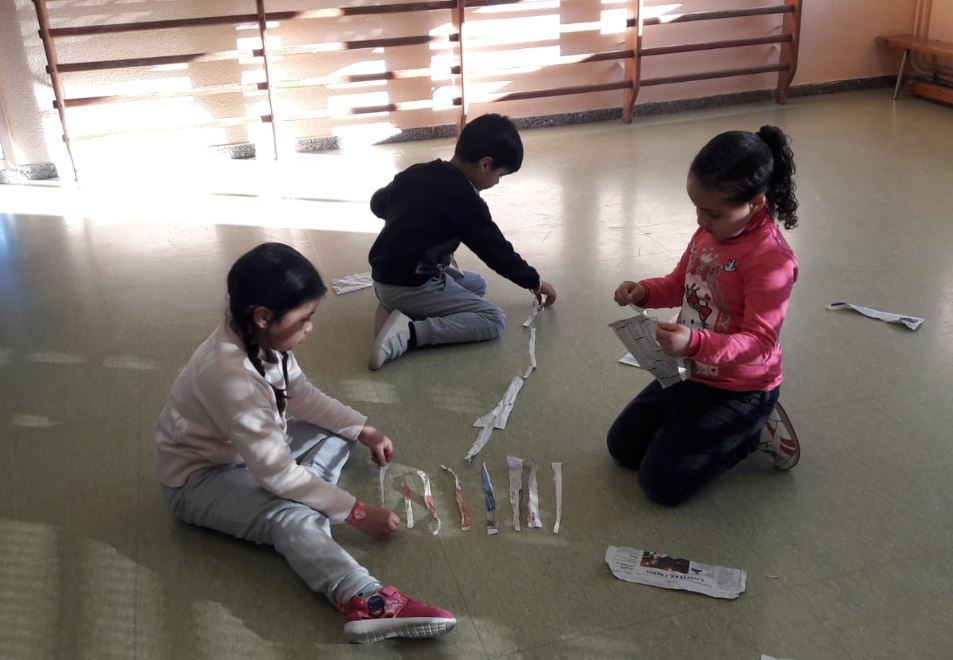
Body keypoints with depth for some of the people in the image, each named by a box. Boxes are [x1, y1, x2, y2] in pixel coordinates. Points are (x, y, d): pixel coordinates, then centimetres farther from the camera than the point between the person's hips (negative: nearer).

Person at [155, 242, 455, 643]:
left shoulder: (261, 340, -10)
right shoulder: (231, 375, -35)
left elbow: (302, 395, 7)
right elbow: (278, 474, -33)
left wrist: (364, 431, -1)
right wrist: (357, 513, -27)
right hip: (199, 478, -10)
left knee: (340, 431, 9)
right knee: (293, 518, -35)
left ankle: (305, 495, -16)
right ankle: (368, 603, -55)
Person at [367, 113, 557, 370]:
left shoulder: (416, 172, 5)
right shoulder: (465, 201, -15)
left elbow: (377, 204, 20)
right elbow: (498, 251, -6)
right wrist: (535, 282, 10)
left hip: (383, 279, 8)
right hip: (411, 287, -8)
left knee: (475, 284, 24)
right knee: (494, 320, -5)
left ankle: (395, 309, 7)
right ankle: (409, 332, -18)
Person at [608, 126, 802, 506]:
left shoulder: (771, 259, -27)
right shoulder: (709, 231, -3)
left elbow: (759, 342, -29)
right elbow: (680, 284, 12)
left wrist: (695, 343, -45)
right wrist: (644, 292, -10)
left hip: (739, 389, -8)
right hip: (690, 373, 9)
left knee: (661, 483, -7)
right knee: (621, 447, 16)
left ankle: (756, 431, 8)